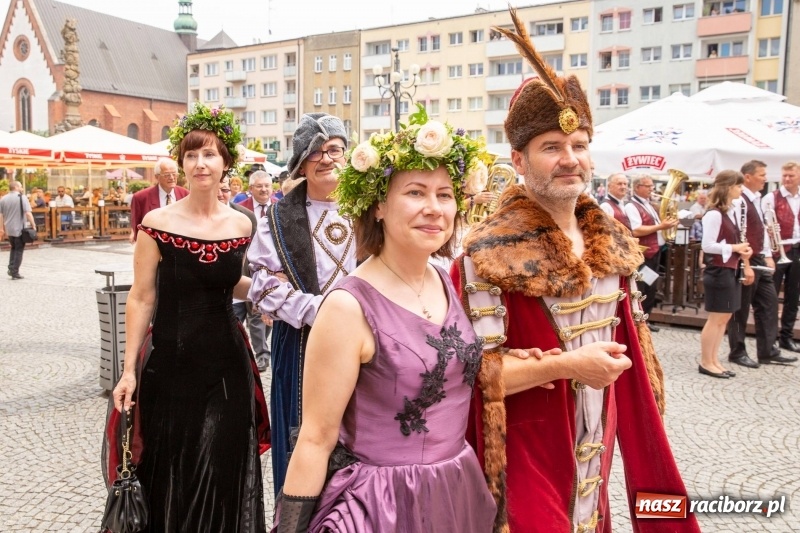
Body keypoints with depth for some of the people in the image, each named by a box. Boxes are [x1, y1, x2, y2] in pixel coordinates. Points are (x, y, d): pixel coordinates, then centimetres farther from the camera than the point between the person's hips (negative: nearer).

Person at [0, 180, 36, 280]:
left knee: (13, 248, 22)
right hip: (20, 229, -5)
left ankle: (11, 268, 13)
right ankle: (15, 272, 2)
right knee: (19, 250, 3)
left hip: (9, 229, 5)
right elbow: (28, 213, -18)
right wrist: (33, 224, -12)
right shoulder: (22, 197, -9)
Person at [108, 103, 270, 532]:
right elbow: (141, 299, -6)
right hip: (170, 363, -2)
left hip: (227, 364, 2)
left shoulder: (241, 225, 1)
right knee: (170, 473, 12)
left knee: (222, 473, 10)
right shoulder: (157, 223, -8)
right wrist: (129, 369, -7)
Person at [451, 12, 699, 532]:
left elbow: (627, 335, 12)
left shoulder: (611, 240, 2)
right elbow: (470, 368, -22)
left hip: (594, 450, 6)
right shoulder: (490, 252, -19)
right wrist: (566, 364, -24)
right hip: (525, 455, -6)